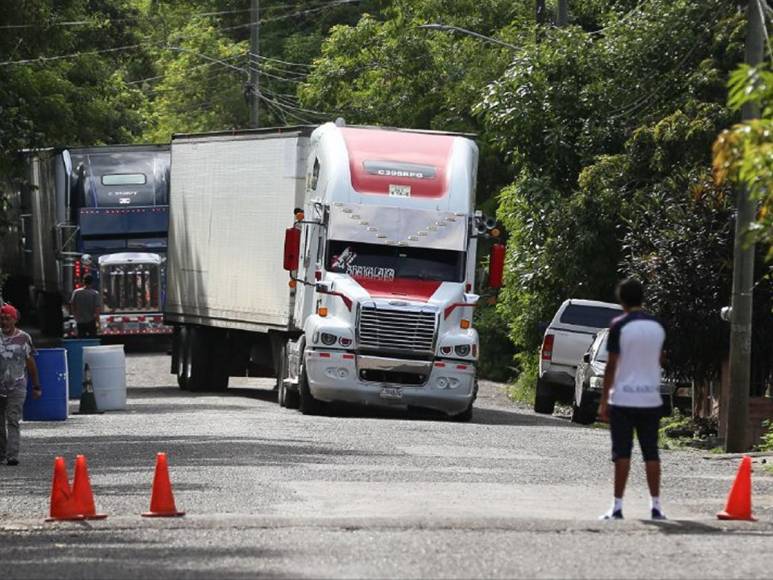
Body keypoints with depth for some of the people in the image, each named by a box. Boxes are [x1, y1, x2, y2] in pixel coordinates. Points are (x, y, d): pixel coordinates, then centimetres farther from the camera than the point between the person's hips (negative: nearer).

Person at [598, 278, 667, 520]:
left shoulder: (619, 326, -8)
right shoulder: (658, 327, 7)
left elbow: (612, 365, -8)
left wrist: (604, 400, -4)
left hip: (623, 399, -4)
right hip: (651, 398, 4)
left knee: (622, 454, -2)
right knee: (651, 453, 8)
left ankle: (618, 507, -3)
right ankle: (655, 506, 7)